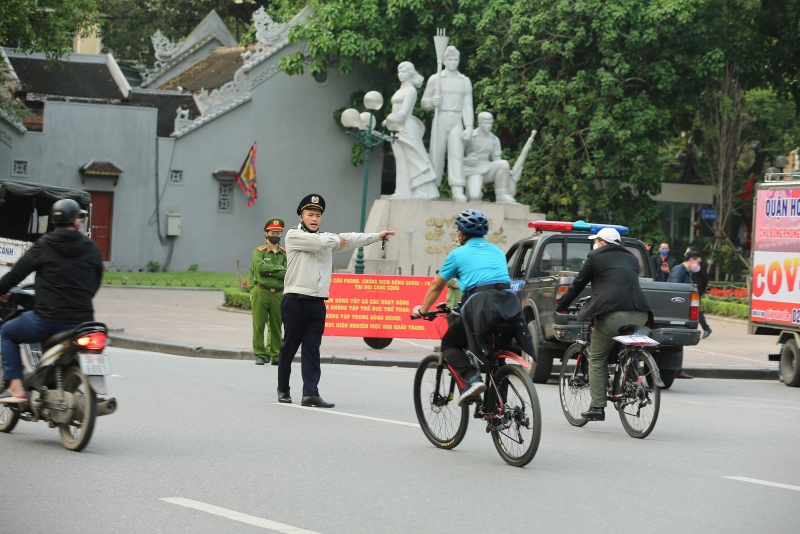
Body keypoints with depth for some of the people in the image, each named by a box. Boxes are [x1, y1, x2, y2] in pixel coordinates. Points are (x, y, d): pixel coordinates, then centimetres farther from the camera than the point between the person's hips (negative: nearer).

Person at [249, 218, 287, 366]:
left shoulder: (285, 254, 10)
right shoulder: (259, 252, 5)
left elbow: (286, 274, -4)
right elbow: (260, 267, -13)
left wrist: (268, 270, -10)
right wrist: (278, 268, -7)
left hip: (278, 294, 2)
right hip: (261, 293, -2)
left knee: (276, 326, 4)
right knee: (258, 325, -1)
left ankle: (275, 355, 11)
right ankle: (260, 355, 5)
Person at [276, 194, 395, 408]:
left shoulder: (326, 238, 20)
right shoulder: (293, 235, -2)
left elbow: (350, 239, 16)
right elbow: (318, 242, -16)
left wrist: (377, 236, 8)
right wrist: (336, 239, 3)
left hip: (317, 302, 5)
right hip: (295, 300, -5)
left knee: (312, 349, -1)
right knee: (290, 346, 3)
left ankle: (310, 393, -7)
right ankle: (283, 390, 15)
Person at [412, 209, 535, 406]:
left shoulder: (458, 254, 13)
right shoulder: (497, 252, 26)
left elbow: (436, 286, 23)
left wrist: (423, 310, 40)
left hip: (479, 305, -4)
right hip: (508, 304, 4)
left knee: (449, 344, 14)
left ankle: (472, 379, -10)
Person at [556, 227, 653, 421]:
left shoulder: (596, 256, 10)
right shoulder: (631, 258, 27)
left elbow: (578, 284, 15)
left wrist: (561, 306, 28)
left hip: (612, 313, -5)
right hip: (639, 314, 5)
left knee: (597, 361, 5)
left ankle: (597, 408, 2)